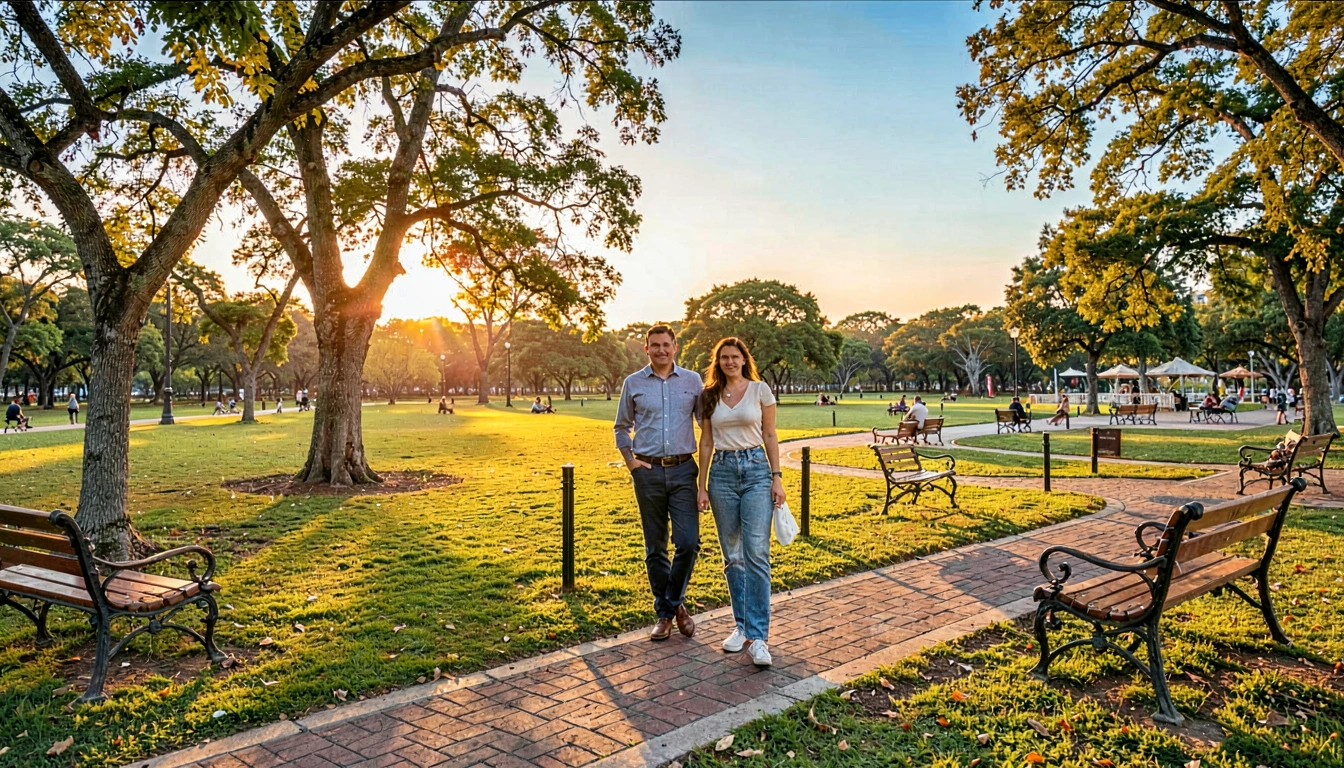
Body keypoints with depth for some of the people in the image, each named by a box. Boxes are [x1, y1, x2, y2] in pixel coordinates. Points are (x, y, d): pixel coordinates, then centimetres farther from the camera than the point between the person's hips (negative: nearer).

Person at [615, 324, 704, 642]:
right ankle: (664, 613, 21)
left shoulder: (692, 381, 5)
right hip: (649, 472, 1)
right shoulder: (633, 383, 5)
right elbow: (622, 427, 14)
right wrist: (630, 461, 3)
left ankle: (675, 602, 18)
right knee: (655, 548, 7)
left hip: (683, 470, 0)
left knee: (688, 543, -7)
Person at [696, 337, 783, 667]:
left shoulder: (760, 390, 1)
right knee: (732, 554, 8)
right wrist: (702, 486, 7)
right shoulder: (710, 396, 8)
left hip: (756, 469, -3)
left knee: (756, 553, -12)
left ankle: (758, 637, -9)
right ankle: (741, 625, 20)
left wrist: (776, 476, -3)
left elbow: (770, 435, 4)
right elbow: (706, 442, 10)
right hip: (722, 472, 3)